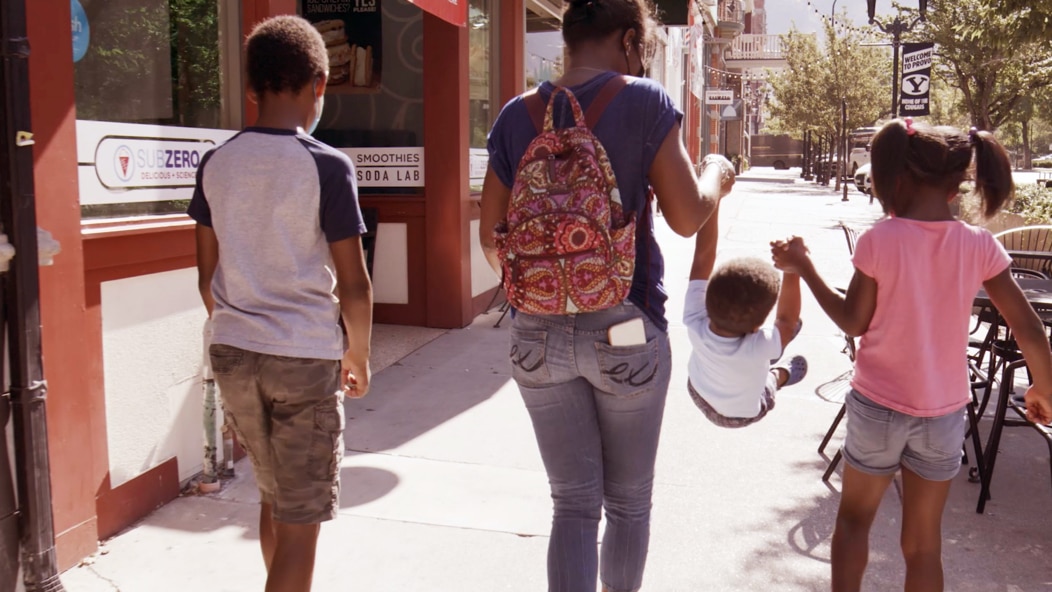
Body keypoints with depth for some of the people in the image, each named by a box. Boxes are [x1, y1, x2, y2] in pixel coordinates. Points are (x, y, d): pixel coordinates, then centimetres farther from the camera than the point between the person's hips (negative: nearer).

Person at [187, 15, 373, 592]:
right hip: (305, 357, -6)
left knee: (273, 498, 24)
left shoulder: (216, 164, 3)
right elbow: (353, 285, -11)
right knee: (301, 521, 6)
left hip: (232, 353, 6)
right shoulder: (326, 166, -11)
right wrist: (358, 355, 4)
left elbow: (207, 276, 8)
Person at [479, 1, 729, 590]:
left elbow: (491, 236, 6)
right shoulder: (644, 102, -8)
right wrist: (716, 174, 15)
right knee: (630, 501, 18)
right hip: (625, 329, -3)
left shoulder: (516, 116, 3)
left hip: (539, 333, 3)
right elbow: (687, 216, -5)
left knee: (574, 504, 11)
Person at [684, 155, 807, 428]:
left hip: (698, 394, 2)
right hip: (742, 414, -2)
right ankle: (780, 375, 50)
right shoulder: (758, 346, -45)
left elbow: (703, 256, -35)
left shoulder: (695, 324, -39)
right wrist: (793, 271, -38)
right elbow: (788, 321, -26)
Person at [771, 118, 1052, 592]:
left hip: (878, 406, -2)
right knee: (923, 543, 15)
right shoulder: (979, 245, -8)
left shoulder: (879, 240, -15)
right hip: (944, 415, 2)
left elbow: (853, 323, -7)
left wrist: (803, 268, 3)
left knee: (854, 519, 20)